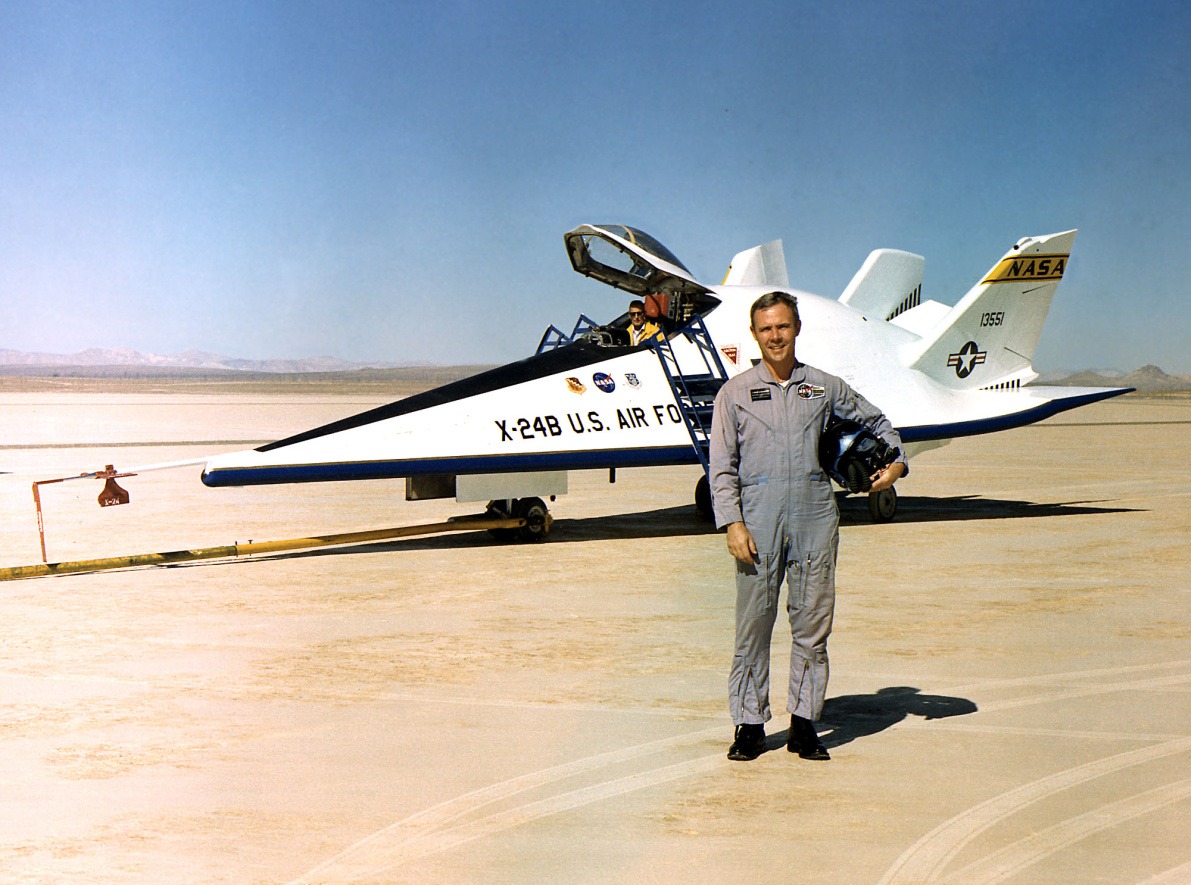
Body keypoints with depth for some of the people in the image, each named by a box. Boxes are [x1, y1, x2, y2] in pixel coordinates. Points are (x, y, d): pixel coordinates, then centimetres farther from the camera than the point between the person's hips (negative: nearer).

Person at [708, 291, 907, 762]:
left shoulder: (825, 387, 12)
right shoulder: (735, 392, 7)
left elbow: (876, 423, 26)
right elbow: (722, 467, 4)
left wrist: (896, 462, 8)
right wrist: (732, 523, -6)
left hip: (815, 514, 1)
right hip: (758, 515, -1)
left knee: (813, 621, 3)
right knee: (753, 622, 0)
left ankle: (804, 723, 13)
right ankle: (749, 723, 11)